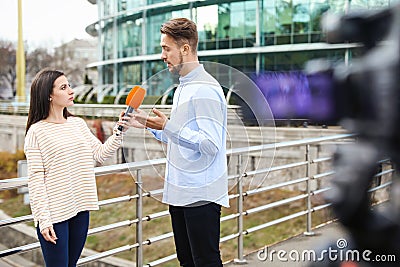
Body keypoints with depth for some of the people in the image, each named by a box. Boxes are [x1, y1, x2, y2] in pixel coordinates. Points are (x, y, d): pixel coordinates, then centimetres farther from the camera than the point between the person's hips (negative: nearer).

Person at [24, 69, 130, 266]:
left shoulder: (78, 124, 9)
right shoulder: (37, 131, -8)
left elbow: (100, 153, 10)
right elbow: (35, 178, -11)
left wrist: (119, 131, -4)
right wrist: (43, 219, -15)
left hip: (80, 209, 5)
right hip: (54, 213, -5)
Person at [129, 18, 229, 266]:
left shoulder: (205, 90, -17)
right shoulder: (182, 88, 15)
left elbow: (210, 144, -23)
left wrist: (168, 126, -23)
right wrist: (149, 124, 12)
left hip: (201, 196, -10)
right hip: (179, 193, 10)